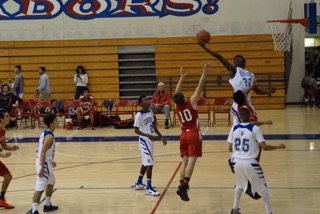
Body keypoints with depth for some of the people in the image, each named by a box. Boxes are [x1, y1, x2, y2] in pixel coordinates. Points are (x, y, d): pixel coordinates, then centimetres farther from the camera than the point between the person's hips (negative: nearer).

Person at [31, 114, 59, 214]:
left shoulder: (45, 133, 10)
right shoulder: (49, 136, -19)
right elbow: (43, 152, -25)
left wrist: (50, 161, 31)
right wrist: (42, 169, -28)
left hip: (45, 162, 11)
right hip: (44, 163, -11)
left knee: (51, 182, 27)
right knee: (40, 188, -12)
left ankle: (48, 205, 37)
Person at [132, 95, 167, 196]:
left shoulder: (150, 112, 6)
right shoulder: (139, 115, -18)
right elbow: (136, 130, -20)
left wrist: (161, 136, 15)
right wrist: (148, 135, -32)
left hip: (150, 140, 9)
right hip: (144, 141, -9)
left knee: (146, 163, 17)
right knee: (149, 163, -10)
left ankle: (138, 183, 31)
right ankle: (148, 188, -5)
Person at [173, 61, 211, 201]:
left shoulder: (176, 106, 4)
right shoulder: (191, 102, -9)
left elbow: (177, 93, 20)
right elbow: (199, 87, -7)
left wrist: (181, 77, 29)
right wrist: (204, 72, -3)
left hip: (183, 135, 5)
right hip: (194, 134, -5)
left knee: (185, 161, 9)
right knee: (191, 161, -10)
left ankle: (181, 186, 0)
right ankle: (184, 185, -22)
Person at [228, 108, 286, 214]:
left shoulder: (234, 128, 1)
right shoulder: (254, 128, -10)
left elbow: (230, 149, 7)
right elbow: (264, 147, -13)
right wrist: (278, 146, 2)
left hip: (237, 162, 4)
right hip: (250, 163, -4)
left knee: (239, 185, 30)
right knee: (263, 186, 14)